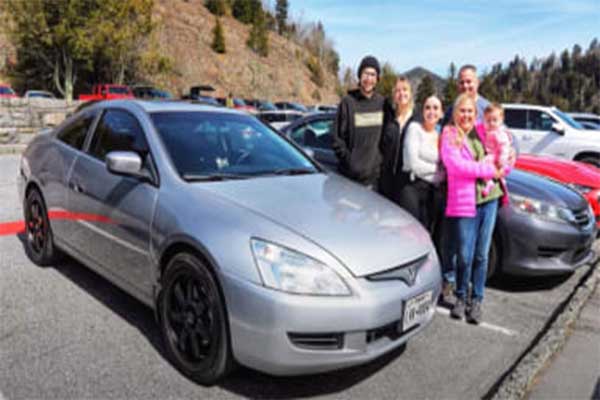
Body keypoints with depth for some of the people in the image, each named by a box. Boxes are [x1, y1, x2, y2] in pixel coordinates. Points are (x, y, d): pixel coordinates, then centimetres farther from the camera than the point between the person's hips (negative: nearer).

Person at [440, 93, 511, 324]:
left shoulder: (481, 132, 15)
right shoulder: (449, 136, 0)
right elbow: (456, 165, -14)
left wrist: (501, 167, 6)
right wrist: (488, 169, -12)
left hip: (489, 199, 4)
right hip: (463, 202, -4)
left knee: (481, 255, 7)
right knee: (465, 256, -1)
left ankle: (476, 300, 20)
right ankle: (461, 297, 21)